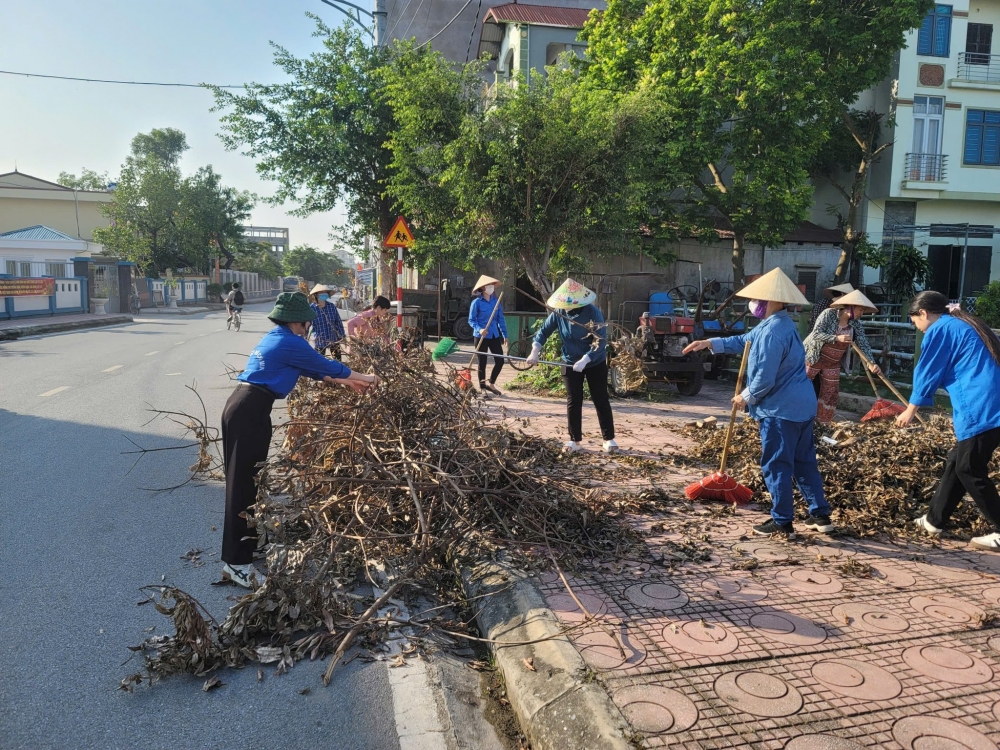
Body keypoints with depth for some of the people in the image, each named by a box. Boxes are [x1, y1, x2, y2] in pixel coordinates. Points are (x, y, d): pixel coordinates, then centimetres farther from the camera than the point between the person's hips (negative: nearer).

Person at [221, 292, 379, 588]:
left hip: (240, 406, 10)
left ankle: (249, 540, 35)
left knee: (246, 479, 20)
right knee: (244, 484, -7)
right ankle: (236, 563, -2)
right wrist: (365, 378, 14)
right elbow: (324, 365, 0)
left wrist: (346, 381, 31)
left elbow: (312, 369, 26)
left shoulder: (274, 339, 19)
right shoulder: (290, 343, -9)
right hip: (250, 412, -10)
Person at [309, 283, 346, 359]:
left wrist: (342, 337, 7)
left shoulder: (332, 306, -4)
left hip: (334, 340, 2)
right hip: (319, 341, -2)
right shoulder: (311, 308, -12)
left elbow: (338, 322, 4)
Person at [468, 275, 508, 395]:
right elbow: (471, 320, -5)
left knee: (500, 361, 0)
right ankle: (482, 387, 18)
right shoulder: (477, 302, -7)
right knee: (482, 362, 5)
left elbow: (501, 319, 11)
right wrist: (479, 329, -23)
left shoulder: (496, 302, 7)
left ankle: (491, 384, 19)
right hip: (481, 336, -4)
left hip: (495, 336, 4)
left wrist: (505, 335, 9)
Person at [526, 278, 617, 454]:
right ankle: (575, 440, 14)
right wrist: (535, 351, -15)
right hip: (570, 363, 4)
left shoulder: (592, 312, -23)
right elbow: (544, 330, -1)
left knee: (601, 400, 3)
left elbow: (601, 341, -26)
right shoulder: (559, 312, -10)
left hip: (595, 362, -3)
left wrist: (584, 360, -34)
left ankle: (609, 439, 13)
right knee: (573, 402, 5)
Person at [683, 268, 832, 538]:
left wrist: (746, 397, -5)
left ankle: (782, 522, 10)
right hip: (801, 405, 11)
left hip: (780, 409, -11)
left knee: (776, 466, 1)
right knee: (805, 461, 17)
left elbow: (764, 378, -23)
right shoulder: (778, 323, 12)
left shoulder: (772, 332, -23)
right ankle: (821, 515, 25)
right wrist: (709, 343, 16)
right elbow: (743, 341, 22)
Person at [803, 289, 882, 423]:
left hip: (833, 363, 6)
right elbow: (816, 334, -25)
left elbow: (863, 343, -6)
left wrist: (871, 363, -19)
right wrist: (837, 338, -35)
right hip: (813, 357, -6)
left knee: (829, 393, 9)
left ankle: (823, 424, 20)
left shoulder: (855, 324, -3)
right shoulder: (829, 314, -18)